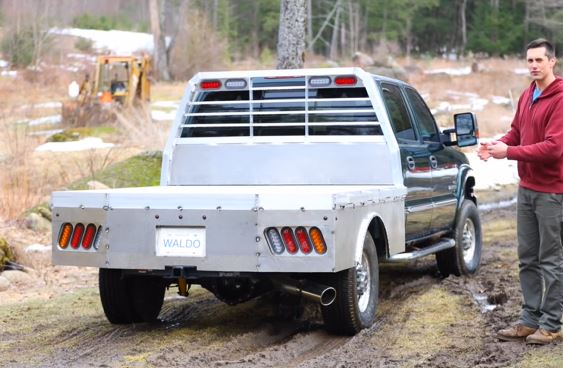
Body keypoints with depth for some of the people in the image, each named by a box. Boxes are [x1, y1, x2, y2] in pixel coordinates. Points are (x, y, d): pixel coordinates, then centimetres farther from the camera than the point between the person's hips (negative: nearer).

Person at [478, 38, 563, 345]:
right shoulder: (527, 96, 11)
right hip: (527, 189, 8)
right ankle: (530, 318, 21)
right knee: (528, 258, 12)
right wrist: (497, 144, -5)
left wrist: (509, 152, -21)